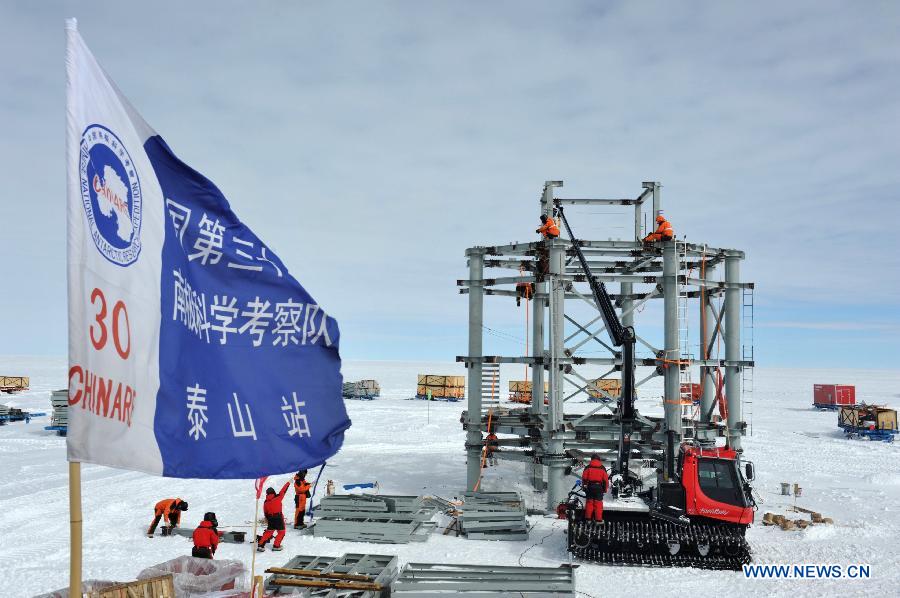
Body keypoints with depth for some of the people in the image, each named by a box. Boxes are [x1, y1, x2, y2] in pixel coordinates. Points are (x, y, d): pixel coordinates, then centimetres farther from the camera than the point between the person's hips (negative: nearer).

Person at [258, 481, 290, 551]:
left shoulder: (266, 502, 4)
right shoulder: (278, 498, -8)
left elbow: (265, 513, 12)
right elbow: (283, 491, 1)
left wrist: (268, 520, 27)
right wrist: (288, 483, 13)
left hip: (270, 519, 4)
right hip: (279, 517, -4)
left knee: (268, 532, 15)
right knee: (281, 532, 9)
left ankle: (260, 545, 8)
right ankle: (276, 546, 6)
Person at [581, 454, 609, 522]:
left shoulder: (588, 467, 1)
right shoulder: (602, 468, 2)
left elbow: (584, 478, 0)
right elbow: (605, 479, 3)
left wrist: (584, 486, 9)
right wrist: (605, 488, 11)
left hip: (590, 486, 1)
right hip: (599, 487, 0)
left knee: (589, 502, 8)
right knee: (598, 503, 2)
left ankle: (588, 517, 7)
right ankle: (598, 518, 0)